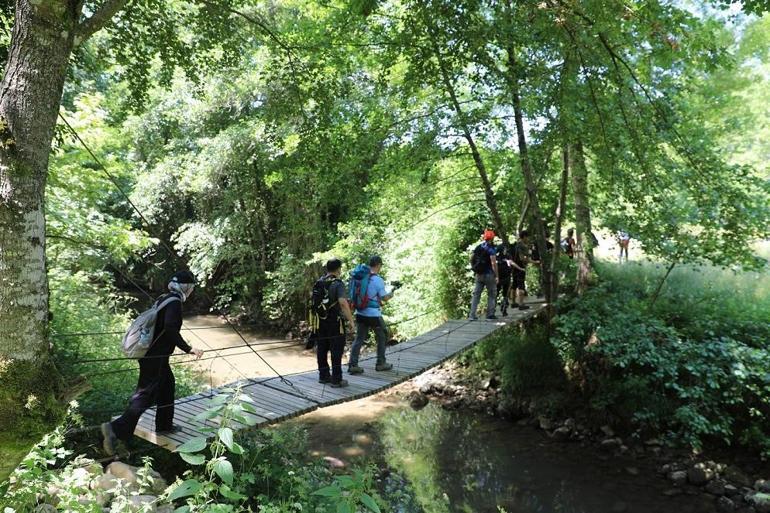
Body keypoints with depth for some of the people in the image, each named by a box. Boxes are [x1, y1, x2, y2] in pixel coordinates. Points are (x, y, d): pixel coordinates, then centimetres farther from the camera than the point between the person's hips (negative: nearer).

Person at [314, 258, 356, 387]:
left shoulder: (319, 283, 6)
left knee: (322, 349, 14)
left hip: (320, 321, 7)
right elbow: (343, 303, -26)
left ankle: (323, 376, 24)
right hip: (334, 322, -7)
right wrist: (351, 321, -22)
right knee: (336, 351, 1)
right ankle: (336, 380, 4)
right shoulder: (338, 284, -15)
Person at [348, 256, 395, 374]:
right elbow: (385, 298, -8)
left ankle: (352, 365, 4)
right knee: (382, 337, 14)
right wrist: (391, 293, 14)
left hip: (360, 313, 6)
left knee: (359, 338, 10)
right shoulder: (378, 280, -15)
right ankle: (381, 364, 21)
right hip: (373, 314, -5)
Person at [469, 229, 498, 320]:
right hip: (489, 274, -6)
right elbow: (493, 263, -19)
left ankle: (472, 315, 5)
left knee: (476, 294, 8)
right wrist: (496, 276, -15)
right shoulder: (491, 249, -13)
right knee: (491, 295, 8)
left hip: (479, 274, 6)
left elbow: (471, 259, 9)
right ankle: (490, 314, 10)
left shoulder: (478, 247, 7)